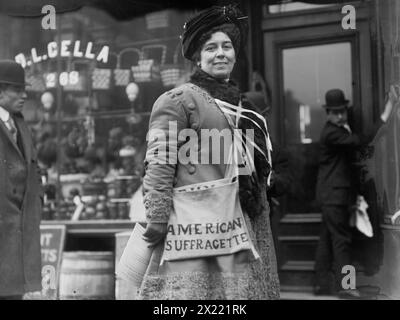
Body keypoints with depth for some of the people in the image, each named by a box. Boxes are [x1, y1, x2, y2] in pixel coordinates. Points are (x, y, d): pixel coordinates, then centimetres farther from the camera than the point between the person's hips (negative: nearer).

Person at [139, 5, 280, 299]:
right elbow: (158, 165, -11)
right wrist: (156, 220, -18)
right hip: (194, 227, -7)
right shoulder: (178, 100, -3)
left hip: (236, 229, 7)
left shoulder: (239, 106, 20)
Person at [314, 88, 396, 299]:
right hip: (334, 194, -10)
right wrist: (388, 110, -28)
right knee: (342, 240, -9)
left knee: (327, 239, 11)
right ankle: (344, 286, -6)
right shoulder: (331, 133, -17)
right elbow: (363, 140, -28)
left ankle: (322, 284, 15)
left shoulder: (340, 130, 16)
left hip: (332, 194, 10)